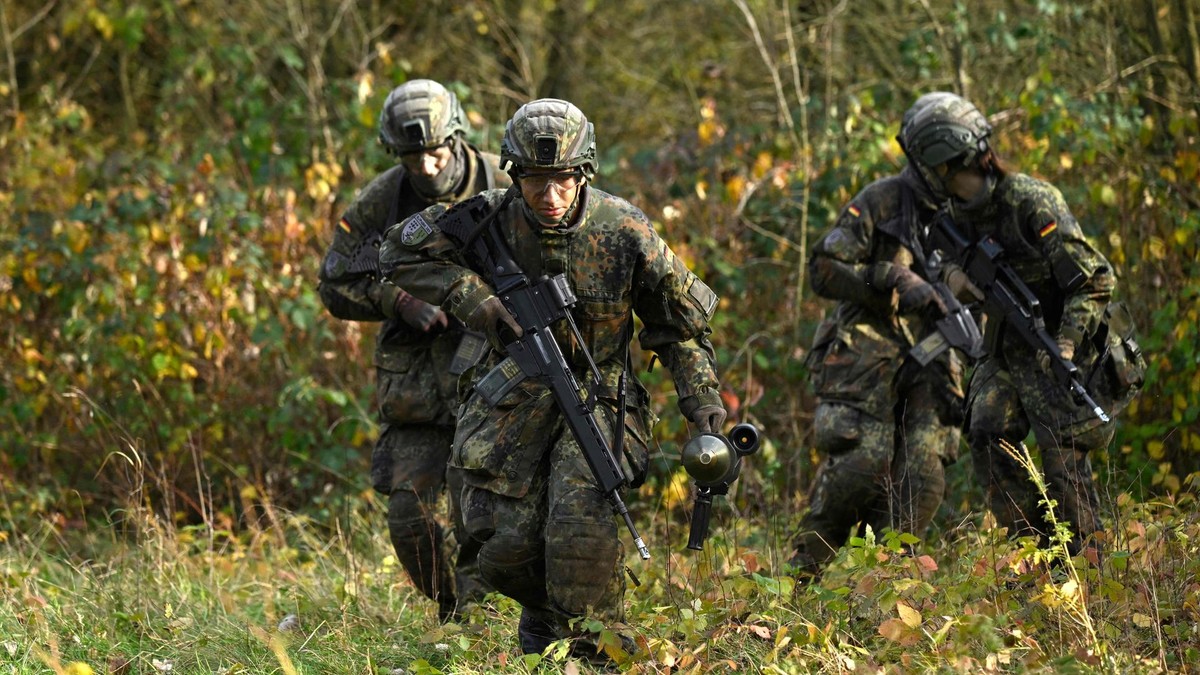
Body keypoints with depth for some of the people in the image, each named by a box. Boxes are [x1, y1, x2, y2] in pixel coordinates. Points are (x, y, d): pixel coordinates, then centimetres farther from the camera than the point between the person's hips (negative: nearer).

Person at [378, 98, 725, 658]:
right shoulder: (491, 219, -11)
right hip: (512, 400, 2)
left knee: (581, 527, -25)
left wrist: (704, 402, -7)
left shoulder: (625, 233, -13)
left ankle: (592, 652, -7)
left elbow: (681, 324, 0)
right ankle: (542, 616, 30)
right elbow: (402, 252, -3)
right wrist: (477, 301, -16)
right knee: (507, 550, -4)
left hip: (597, 397, -2)